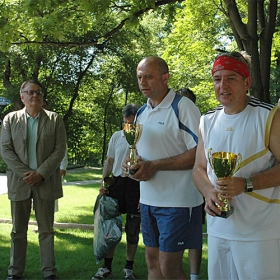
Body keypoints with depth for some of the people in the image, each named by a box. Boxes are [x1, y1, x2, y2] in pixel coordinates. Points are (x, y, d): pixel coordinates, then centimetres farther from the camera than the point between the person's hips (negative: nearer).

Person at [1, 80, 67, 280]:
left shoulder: (55, 120, 4)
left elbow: (60, 150, -2)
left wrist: (41, 173, -12)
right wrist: (25, 173, -11)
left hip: (45, 181, -1)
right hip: (19, 181, 1)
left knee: (46, 230, 5)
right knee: (18, 231, 8)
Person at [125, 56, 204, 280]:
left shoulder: (183, 107, -12)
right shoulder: (141, 113, 13)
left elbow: (199, 153, -19)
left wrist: (154, 166, -21)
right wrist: (132, 163, 1)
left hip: (177, 201, -8)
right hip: (149, 200, 8)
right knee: (153, 262, 15)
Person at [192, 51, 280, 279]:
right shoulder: (208, 121, 10)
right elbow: (199, 168, 13)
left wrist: (246, 184, -23)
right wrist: (209, 192, -7)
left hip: (260, 233, -5)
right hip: (218, 230, 5)